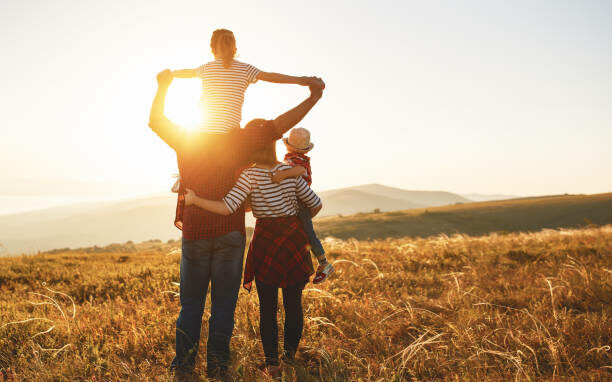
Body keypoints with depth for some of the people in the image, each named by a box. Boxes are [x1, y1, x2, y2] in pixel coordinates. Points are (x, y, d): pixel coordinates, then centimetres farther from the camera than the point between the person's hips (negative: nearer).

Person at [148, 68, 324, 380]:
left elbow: (155, 121, 16)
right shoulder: (237, 141, -7)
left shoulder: (185, 141, -1)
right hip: (229, 231, -1)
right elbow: (277, 126, -11)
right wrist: (313, 97, -9)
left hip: (195, 232, 2)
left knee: (191, 301, 12)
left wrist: (163, 86, 23)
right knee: (224, 301, 7)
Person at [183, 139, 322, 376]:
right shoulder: (290, 172, 0)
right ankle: (290, 353, 25)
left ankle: (272, 361, 5)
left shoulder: (249, 176, -11)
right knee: (293, 302, 15)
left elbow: (227, 208, -21)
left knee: (267, 308, 9)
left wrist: (194, 199, -11)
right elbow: (315, 205, 5)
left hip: (266, 241, -2)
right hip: (294, 239, 3)